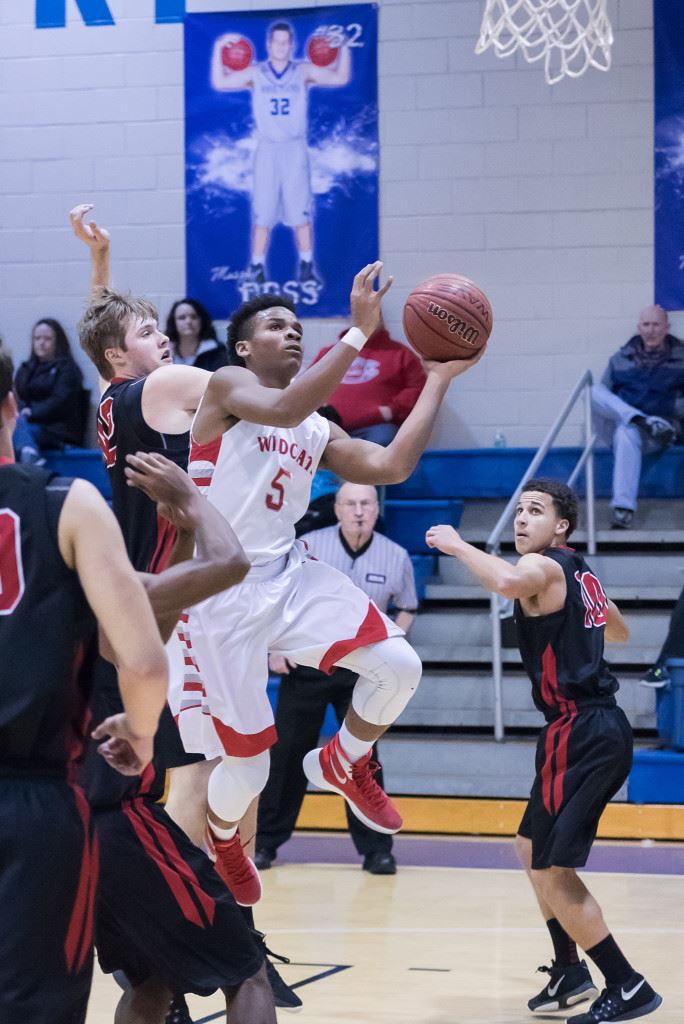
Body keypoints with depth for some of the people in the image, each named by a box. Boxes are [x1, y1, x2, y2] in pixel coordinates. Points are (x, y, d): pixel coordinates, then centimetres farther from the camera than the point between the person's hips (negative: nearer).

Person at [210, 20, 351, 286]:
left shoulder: (304, 71, 4)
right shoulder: (255, 73, 7)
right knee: (262, 213, -2)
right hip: (266, 150, 1)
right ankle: (257, 267, 2)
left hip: (295, 149, -1)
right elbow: (220, 83, 2)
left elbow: (340, 77, -2)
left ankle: (306, 266, 1)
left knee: (300, 212, -4)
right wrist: (219, 50, -3)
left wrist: (344, 49, -10)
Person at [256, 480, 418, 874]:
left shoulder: (396, 557, -4)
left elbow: (407, 609, 12)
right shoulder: (308, 547, -7)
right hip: (305, 662, 0)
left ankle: (376, 848, 4)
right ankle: (265, 841, 13)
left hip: (361, 668, 0)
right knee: (287, 752, 4)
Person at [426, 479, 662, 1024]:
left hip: (579, 732, -10)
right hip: (602, 728, 10)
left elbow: (507, 581, -37)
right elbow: (619, 630, 34)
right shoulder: (580, 572, 17)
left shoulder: (545, 566, -11)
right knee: (532, 847, 24)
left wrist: (458, 545, -22)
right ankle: (569, 969, 30)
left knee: (552, 871, -7)